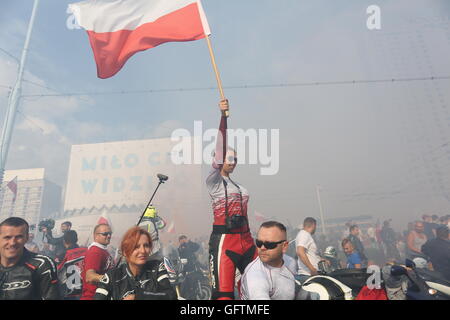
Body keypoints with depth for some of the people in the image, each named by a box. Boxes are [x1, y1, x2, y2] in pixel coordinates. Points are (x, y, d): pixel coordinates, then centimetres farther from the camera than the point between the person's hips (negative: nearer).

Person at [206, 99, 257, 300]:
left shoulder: (238, 186, 20)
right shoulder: (214, 181, -2)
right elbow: (220, 152, -15)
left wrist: (250, 242, 19)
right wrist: (223, 116, -21)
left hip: (245, 239, 7)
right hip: (223, 239, -7)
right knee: (223, 292, -5)